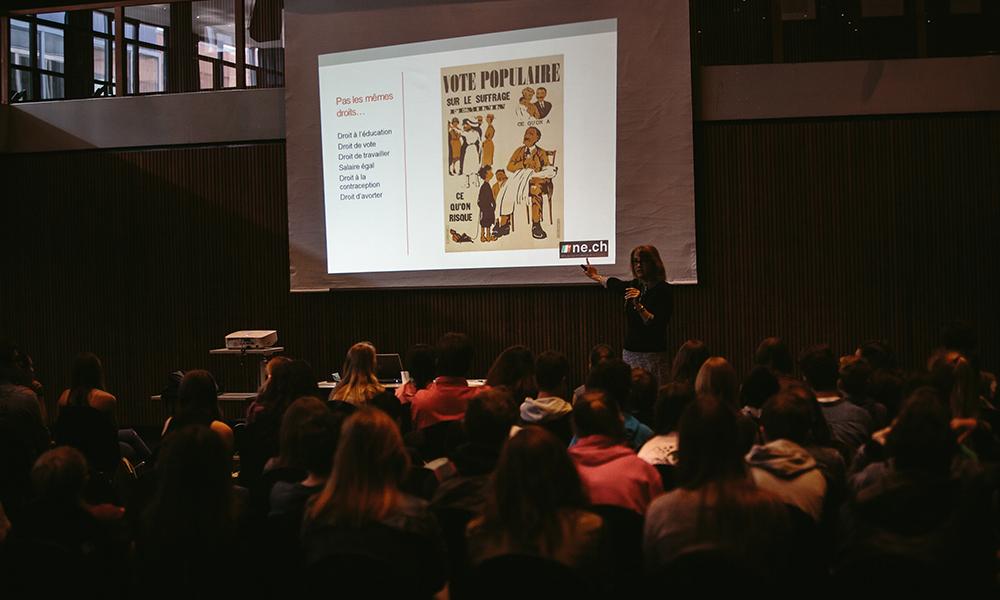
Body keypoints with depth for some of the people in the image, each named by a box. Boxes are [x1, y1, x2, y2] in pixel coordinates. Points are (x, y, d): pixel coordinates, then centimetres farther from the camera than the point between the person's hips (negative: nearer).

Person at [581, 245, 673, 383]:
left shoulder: (664, 289, -9)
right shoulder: (635, 285, 8)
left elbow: (657, 324, -18)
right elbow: (614, 283, 31)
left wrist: (638, 306, -26)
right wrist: (596, 276, 47)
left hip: (653, 356, -6)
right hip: (629, 354, 6)